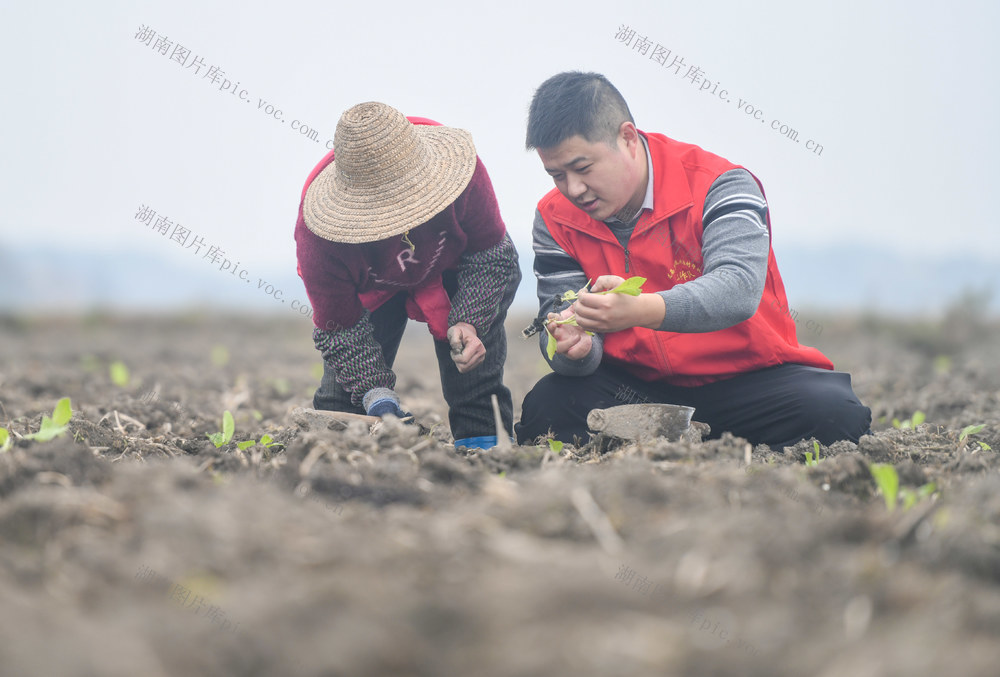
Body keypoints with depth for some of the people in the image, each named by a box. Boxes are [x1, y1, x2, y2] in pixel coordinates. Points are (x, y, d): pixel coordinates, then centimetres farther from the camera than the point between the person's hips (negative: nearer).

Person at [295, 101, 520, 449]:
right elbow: (338, 329, -26)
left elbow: (489, 251, -21)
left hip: (450, 264, 1)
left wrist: (468, 323, -36)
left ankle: (482, 436, -14)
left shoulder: (458, 168, -39)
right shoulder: (319, 238, -39)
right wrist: (378, 396, -39)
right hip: (370, 287, -1)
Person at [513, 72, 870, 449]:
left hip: (743, 378, -2)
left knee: (832, 411, -31)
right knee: (546, 408, -27)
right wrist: (576, 349, -31)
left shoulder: (716, 186, -12)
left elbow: (739, 289, -29)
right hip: (634, 386, 2)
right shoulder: (556, 219, 1)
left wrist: (642, 311, -46)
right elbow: (561, 312, -4)